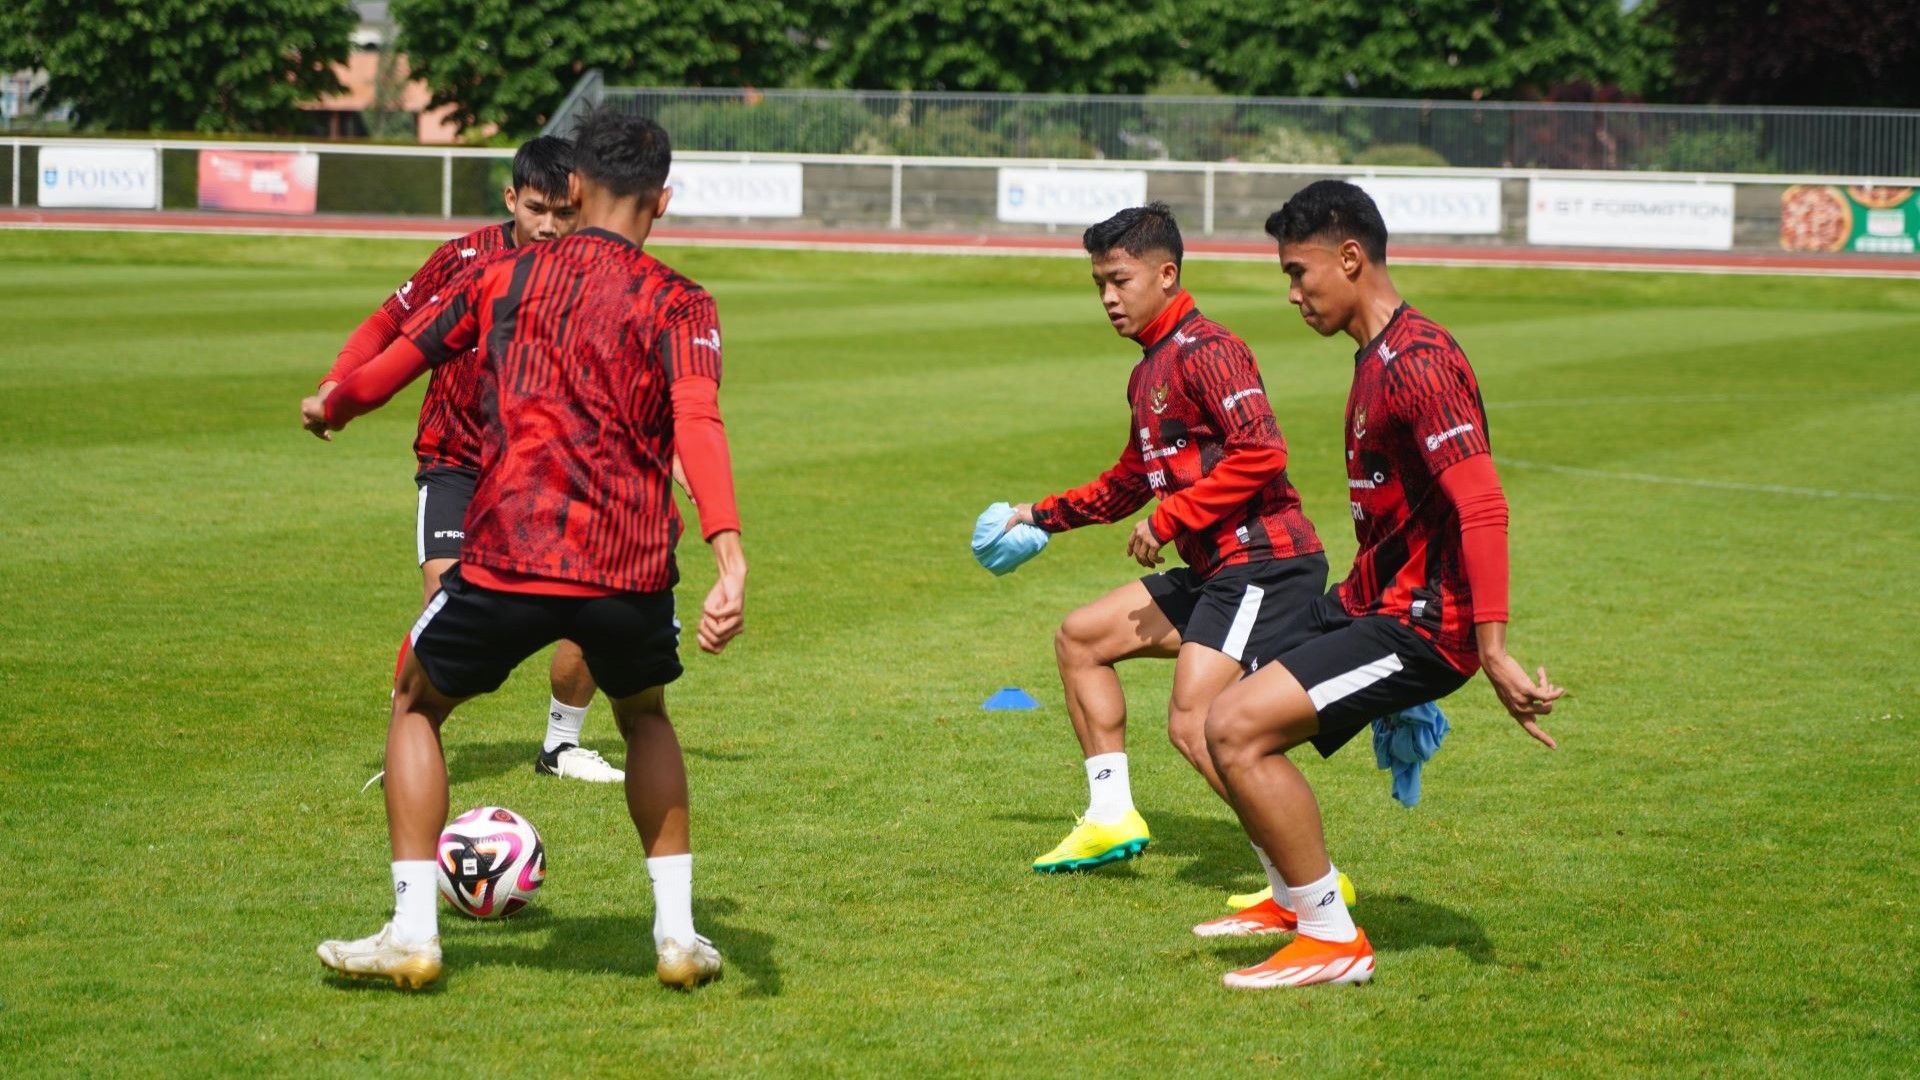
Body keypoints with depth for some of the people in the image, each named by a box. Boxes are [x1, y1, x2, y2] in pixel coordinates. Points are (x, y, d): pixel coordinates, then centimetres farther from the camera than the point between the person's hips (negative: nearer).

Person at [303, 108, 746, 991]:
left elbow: (397, 363, 17)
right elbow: (697, 423, -13)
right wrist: (729, 553, -25)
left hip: (507, 555, -1)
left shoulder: (504, 275, 10)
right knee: (645, 718, 30)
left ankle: (413, 932, 13)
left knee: (418, 708, 23)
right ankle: (677, 933, 22)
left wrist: (331, 409, 39)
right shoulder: (678, 304, 4)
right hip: (630, 567, 1)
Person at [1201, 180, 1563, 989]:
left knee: (1238, 728, -19)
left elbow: (1482, 507, -28)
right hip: (1370, 602, 10)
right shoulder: (1374, 356, 14)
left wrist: (1492, 652, -34)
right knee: (1226, 720, 18)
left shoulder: (1418, 363, -20)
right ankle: (1302, 898, 36)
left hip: (1419, 622, -10)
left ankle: (1333, 940, -10)